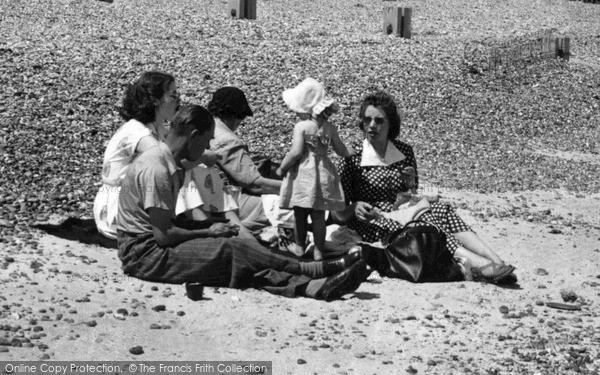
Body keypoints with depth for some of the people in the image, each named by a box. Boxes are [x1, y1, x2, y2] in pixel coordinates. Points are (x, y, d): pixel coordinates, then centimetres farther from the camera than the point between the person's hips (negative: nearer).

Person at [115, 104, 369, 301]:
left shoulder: (169, 165, 13)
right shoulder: (155, 170, -20)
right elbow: (164, 235, -22)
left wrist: (208, 232, 1)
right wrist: (209, 232, -9)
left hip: (156, 248, 10)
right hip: (143, 254, -10)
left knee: (245, 265, -8)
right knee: (231, 249, -21)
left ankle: (314, 287, -22)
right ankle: (318, 270, -19)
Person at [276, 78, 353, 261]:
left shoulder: (301, 127, -15)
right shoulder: (329, 127, 0)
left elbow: (296, 152, -21)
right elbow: (341, 150, 8)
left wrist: (281, 168, -8)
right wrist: (350, 156, 30)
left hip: (303, 173, -4)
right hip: (322, 174, 4)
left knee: (300, 214, 10)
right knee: (319, 215, 10)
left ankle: (300, 246, 22)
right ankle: (319, 250, 14)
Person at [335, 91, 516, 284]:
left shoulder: (404, 152, 10)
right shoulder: (352, 160, -2)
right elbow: (339, 212, 0)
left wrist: (410, 186, -3)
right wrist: (355, 208, -22)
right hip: (372, 225, -4)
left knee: (441, 211, -25)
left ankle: (496, 262, -39)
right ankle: (479, 264, -49)